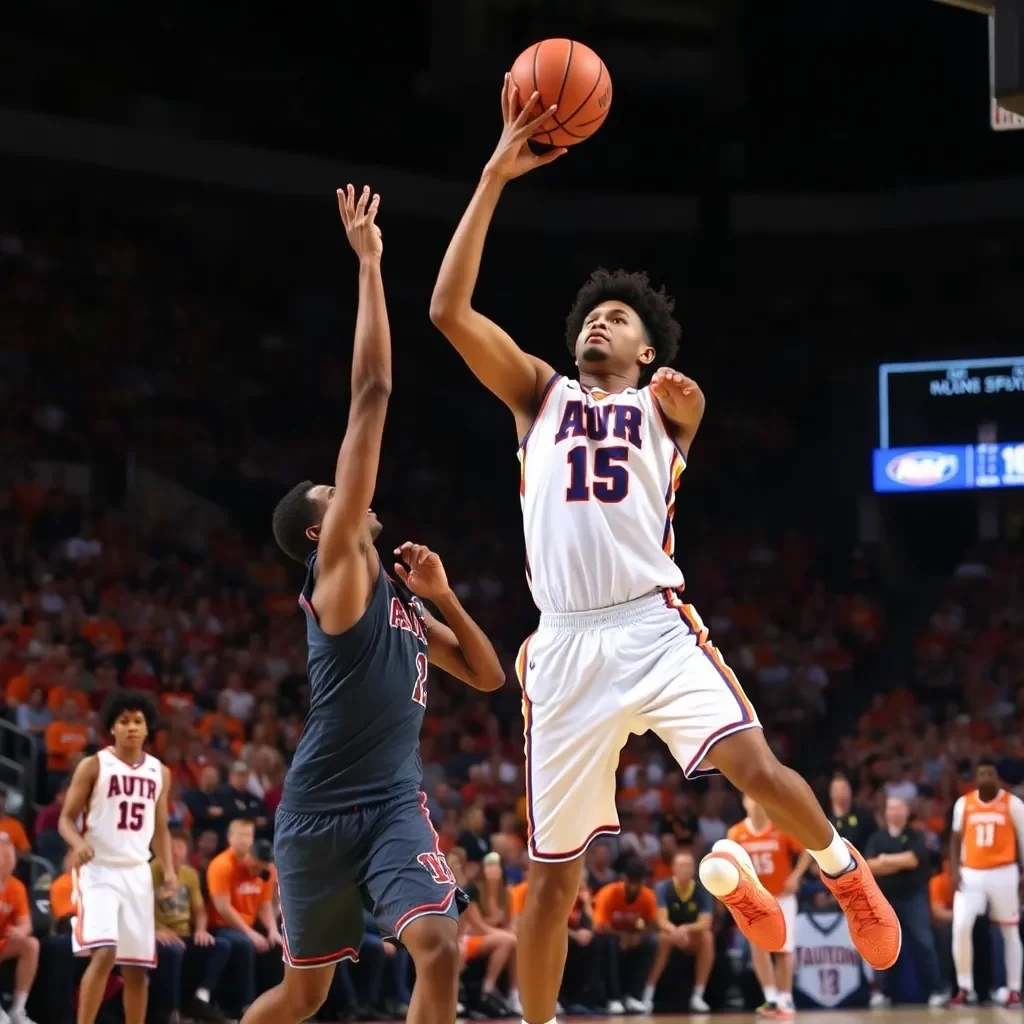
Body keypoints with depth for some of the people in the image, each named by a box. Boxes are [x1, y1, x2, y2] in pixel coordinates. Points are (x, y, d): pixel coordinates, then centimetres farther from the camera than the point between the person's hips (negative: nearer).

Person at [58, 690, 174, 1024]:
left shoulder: (159, 772, 11)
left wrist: (168, 869, 3)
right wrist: (78, 844, -24)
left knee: (137, 966, 6)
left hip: (137, 874, 5)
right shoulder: (93, 766, -3)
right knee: (104, 954, -21)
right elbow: (67, 818, -3)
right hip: (98, 871, -5)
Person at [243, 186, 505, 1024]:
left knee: (440, 950, -19)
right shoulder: (335, 570, -4)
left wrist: (443, 595, 8)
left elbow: (488, 676, 22)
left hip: (397, 805, 5)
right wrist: (369, 266, -11)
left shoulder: (400, 599, 17)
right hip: (321, 810, -5)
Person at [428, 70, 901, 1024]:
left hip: (655, 629, -1)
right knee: (552, 872, 3)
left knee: (754, 766, -23)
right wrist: (495, 177, 1)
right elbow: (448, 311, 6)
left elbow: (684, 408, -6)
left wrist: (682, 402, -29)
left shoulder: (662, 403, 17)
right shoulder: (540, 395, 17)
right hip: (567, 646, 2)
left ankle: (843, 870, 6)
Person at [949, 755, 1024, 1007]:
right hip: (971, 874, 2)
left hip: (1003, 873, -2)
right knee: (960, 928, -12)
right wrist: (954, 869, -1)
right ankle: (965, 989, -5)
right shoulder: (963, 804, 4)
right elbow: (956, 838, 12)